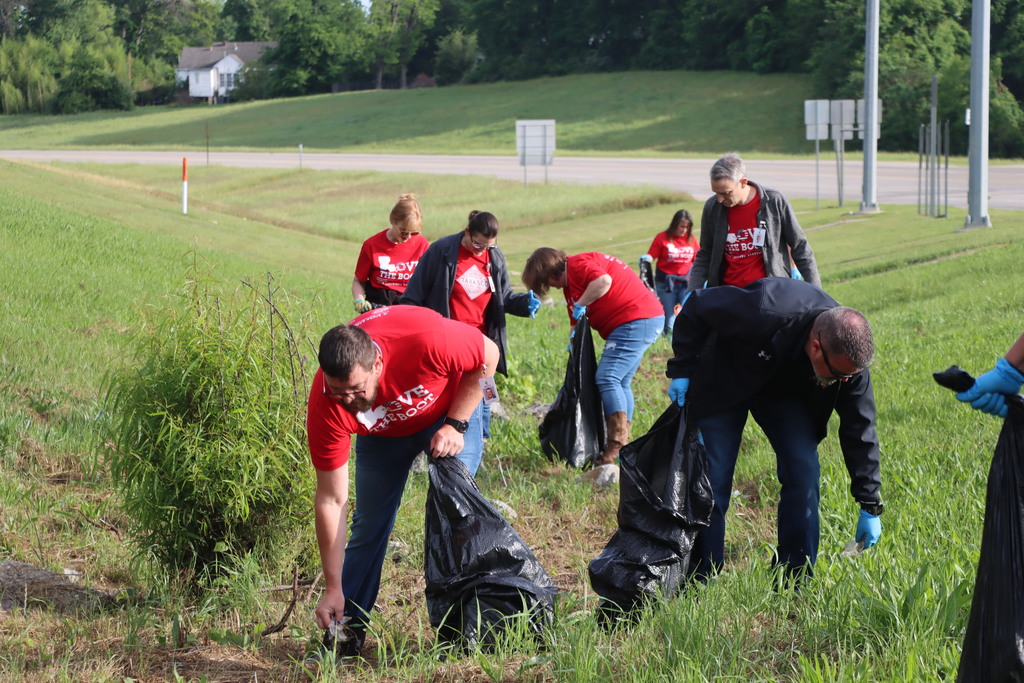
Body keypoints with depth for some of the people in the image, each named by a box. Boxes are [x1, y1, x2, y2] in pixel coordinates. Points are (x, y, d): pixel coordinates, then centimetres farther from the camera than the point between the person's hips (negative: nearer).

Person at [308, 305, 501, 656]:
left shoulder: (427, 340, -44)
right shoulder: (326, 405, -35)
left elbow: (488, 355, -20)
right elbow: (331, 500, -27)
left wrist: (455, 425, -25)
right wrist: (333, 590, -26)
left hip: (451, 411, -1)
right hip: (382, 433, 1)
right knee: (368, 524, -2)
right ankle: (348, 629, 11)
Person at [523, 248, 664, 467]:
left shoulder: (577, 265, -11)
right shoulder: (570, 284, 21)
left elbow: (603, 281, -29)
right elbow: (578, 325, 22)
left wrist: (580, 305, -18)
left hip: (636, 319, -11)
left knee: (607, 379, -14)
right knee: (620, 384, 14)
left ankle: (616, 450, -18)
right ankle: (624, 446, 16)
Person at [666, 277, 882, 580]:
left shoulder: (849, 355, -27)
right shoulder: (764, 313, -42)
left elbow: (859, 430, -15)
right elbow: (696, 308, -24)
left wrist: (870, 506, -12)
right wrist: (682, 370, -18)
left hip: (786, 395, 3)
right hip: (725, 382, -3)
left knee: (804, 472, -12)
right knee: (712, 477, -9)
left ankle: (795, 580, -2)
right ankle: (700, 579, 2)